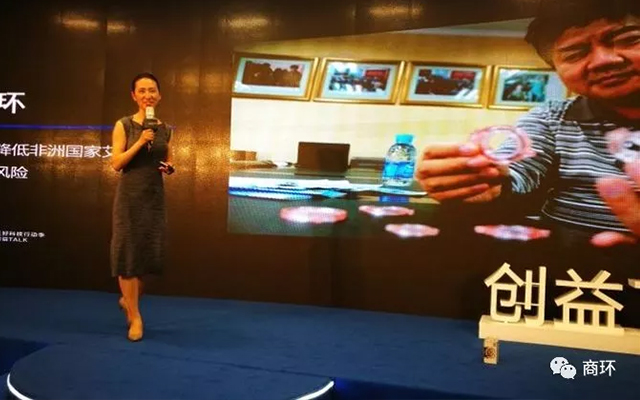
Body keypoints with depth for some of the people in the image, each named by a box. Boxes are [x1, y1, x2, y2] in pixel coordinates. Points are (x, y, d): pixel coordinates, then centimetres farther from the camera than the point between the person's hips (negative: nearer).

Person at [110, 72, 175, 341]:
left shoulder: (165, 129, 8)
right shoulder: (124, 125, -3)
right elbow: (116, 163, -9)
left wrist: (169, 167, -4)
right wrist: (140, 142, -17)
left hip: (155, 196, 4)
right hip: (129, 196, -4)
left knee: (151, 253, 5)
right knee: (127, 252, -1)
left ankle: (128, 299, 33)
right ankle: (134, 316, 10)